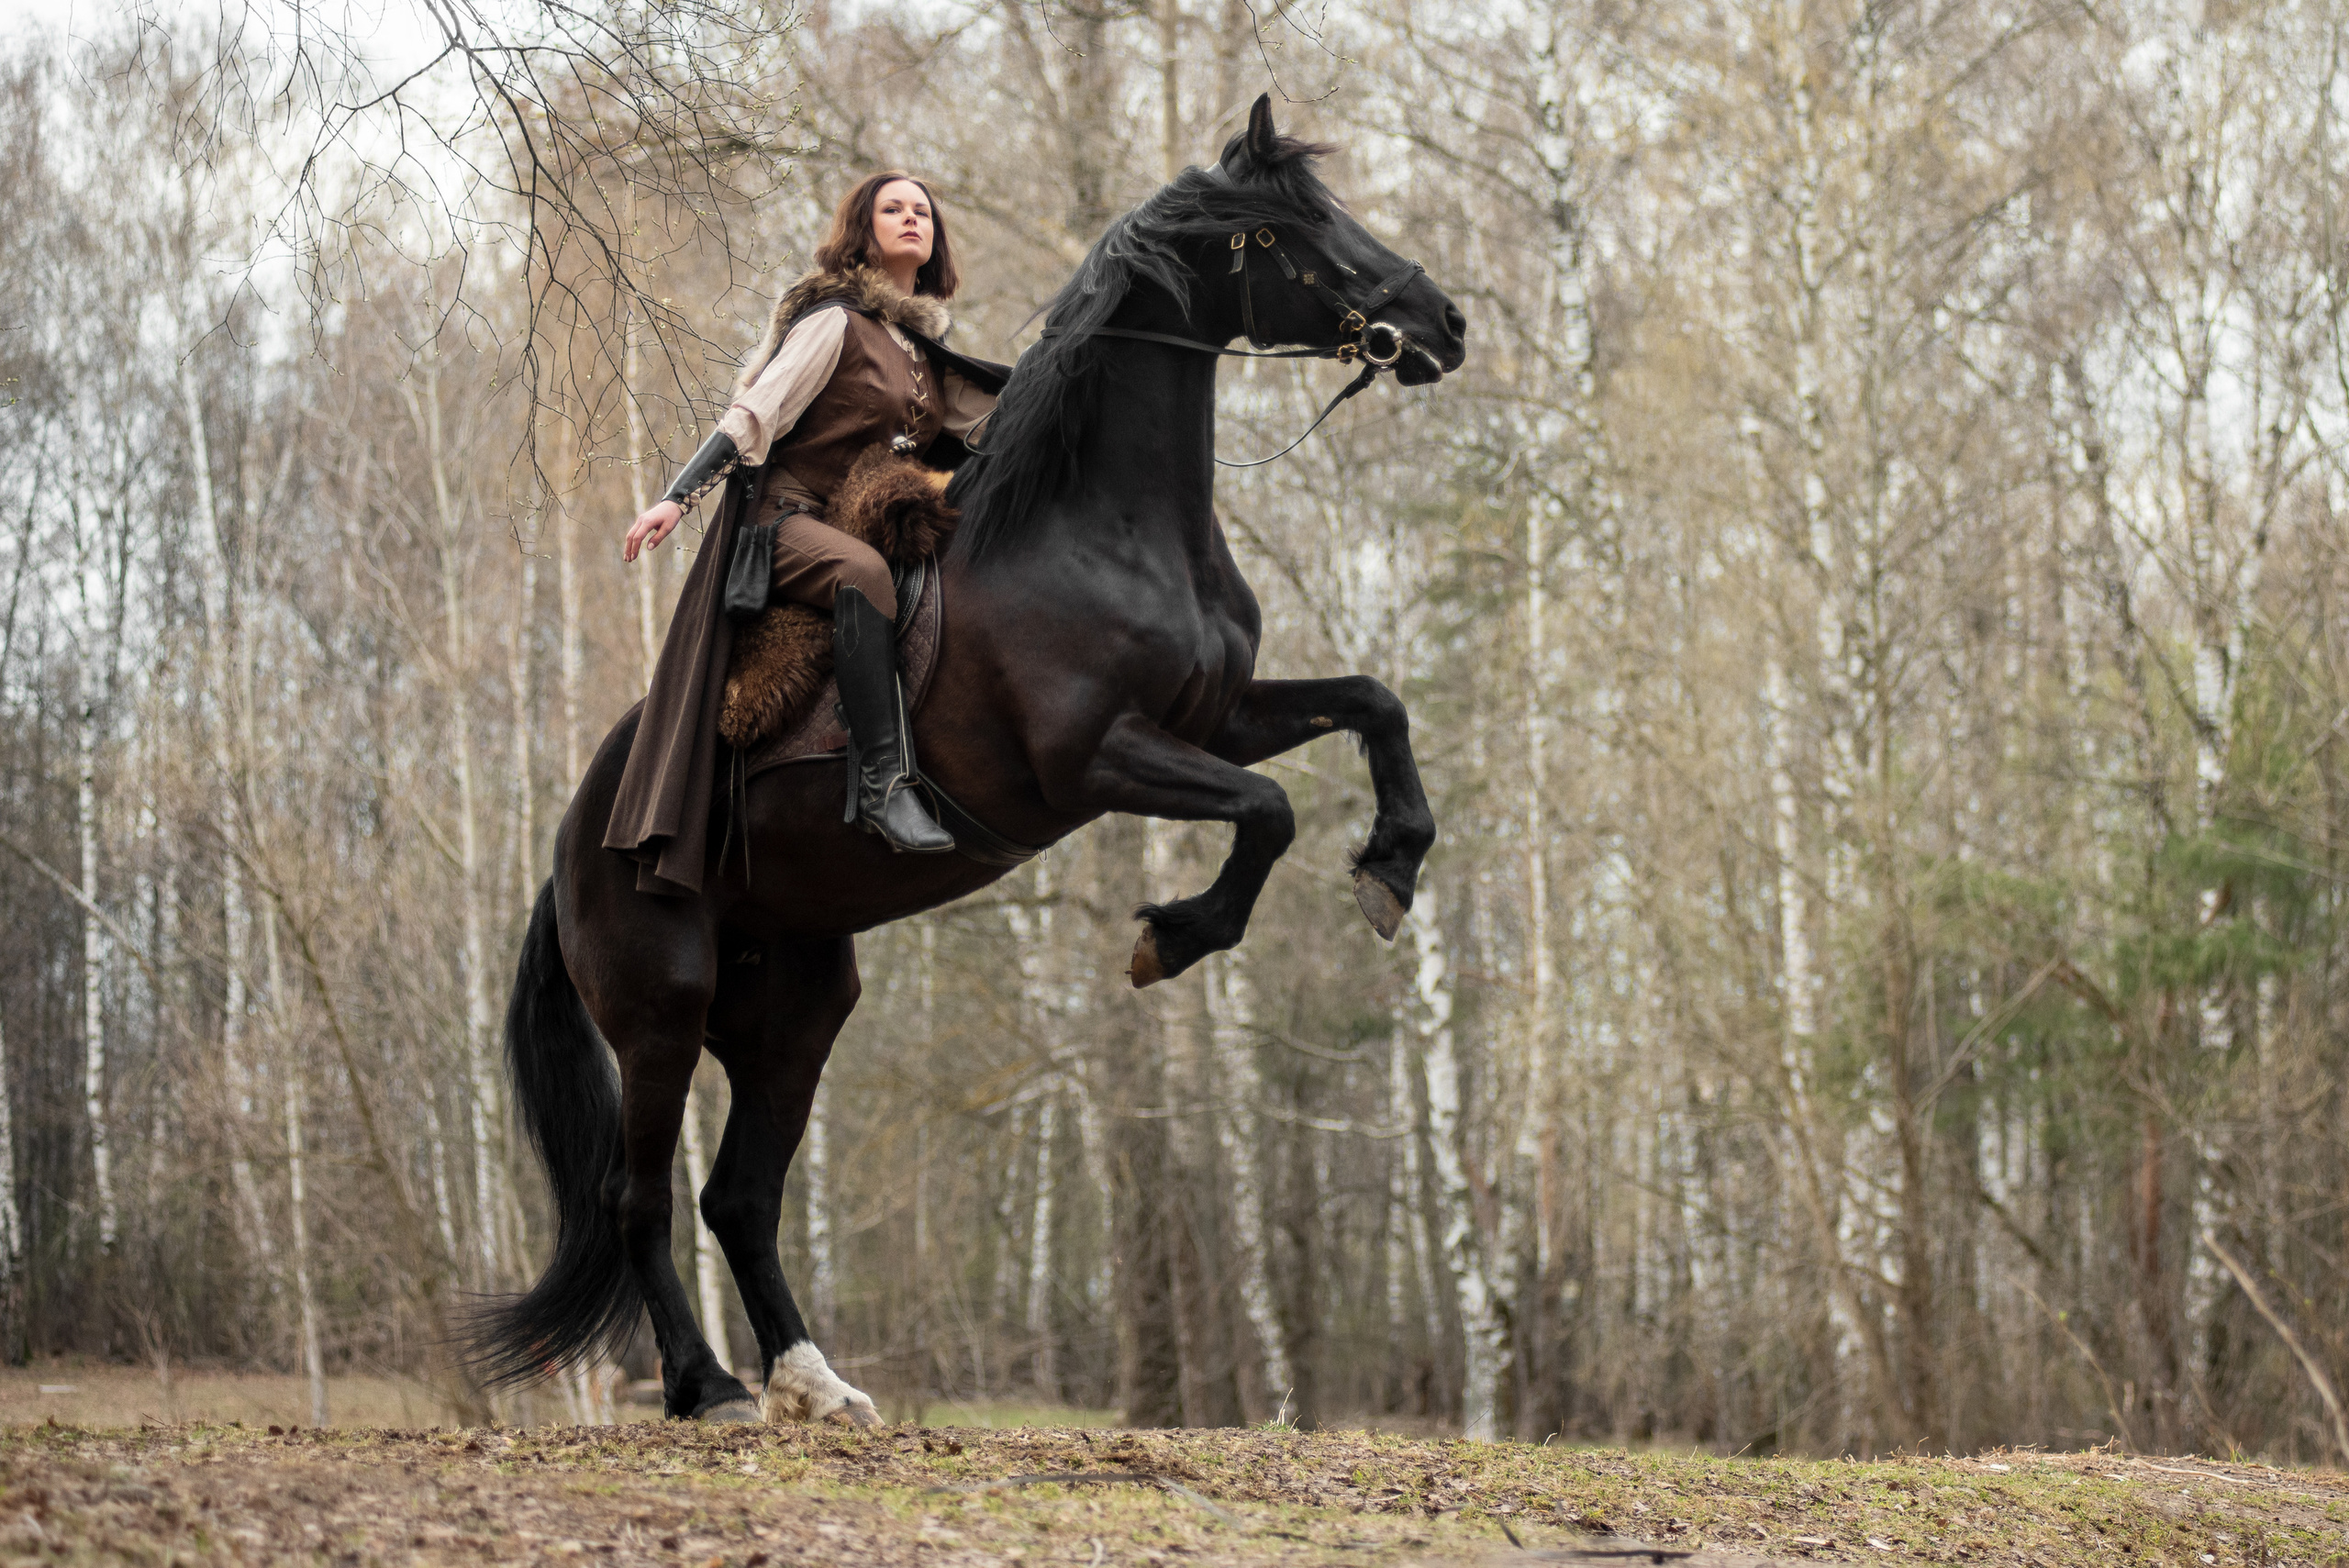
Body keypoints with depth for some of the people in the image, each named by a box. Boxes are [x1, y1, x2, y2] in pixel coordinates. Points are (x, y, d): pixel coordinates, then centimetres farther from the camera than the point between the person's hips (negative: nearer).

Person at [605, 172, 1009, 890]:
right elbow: (753, 416, -11)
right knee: (863, 573, -40)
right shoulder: (836, 321, -4)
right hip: (790, 516, -9)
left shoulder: (926, 347, 19)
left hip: (876, 525, 9)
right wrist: (678, 497, -21)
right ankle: (884, 782, -49)